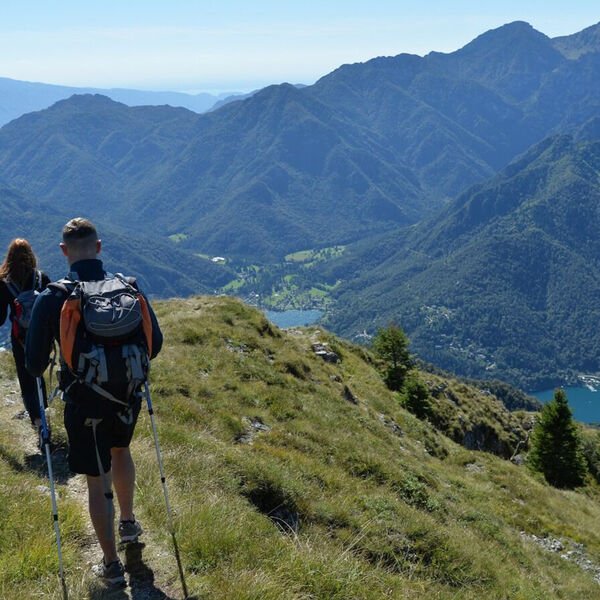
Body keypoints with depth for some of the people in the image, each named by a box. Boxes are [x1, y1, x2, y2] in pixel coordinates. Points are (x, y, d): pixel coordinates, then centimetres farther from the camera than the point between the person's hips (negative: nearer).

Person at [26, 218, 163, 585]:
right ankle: (129, 523, 48)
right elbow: (155, 342, 0)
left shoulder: (52, 298, -16)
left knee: (97, 481, 11)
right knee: (120, 450, 32)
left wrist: (39, 370, 14)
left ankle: (111, 565, 22)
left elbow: (35, 363, -10)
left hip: (84, 404, -3)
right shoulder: (128, 288, -9)